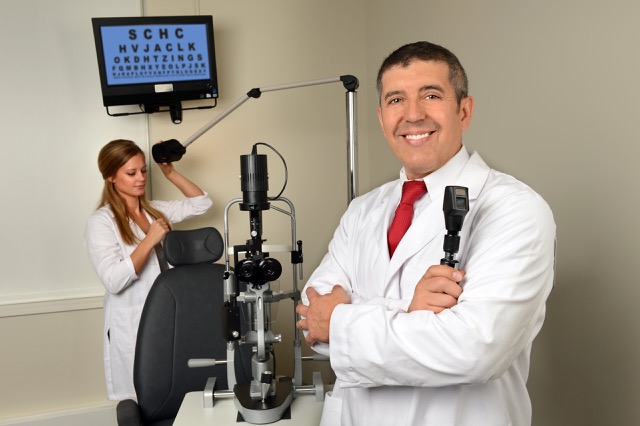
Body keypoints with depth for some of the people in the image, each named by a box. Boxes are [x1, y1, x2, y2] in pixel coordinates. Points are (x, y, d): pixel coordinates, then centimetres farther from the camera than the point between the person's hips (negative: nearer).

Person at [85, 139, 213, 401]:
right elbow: (113, 281, -20)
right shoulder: (101, 222, -11)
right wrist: (150, 240, -21)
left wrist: (170, 173, 4)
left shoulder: (155, 211, 8)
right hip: (133, 327, -6)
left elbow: (201, 203, 11)